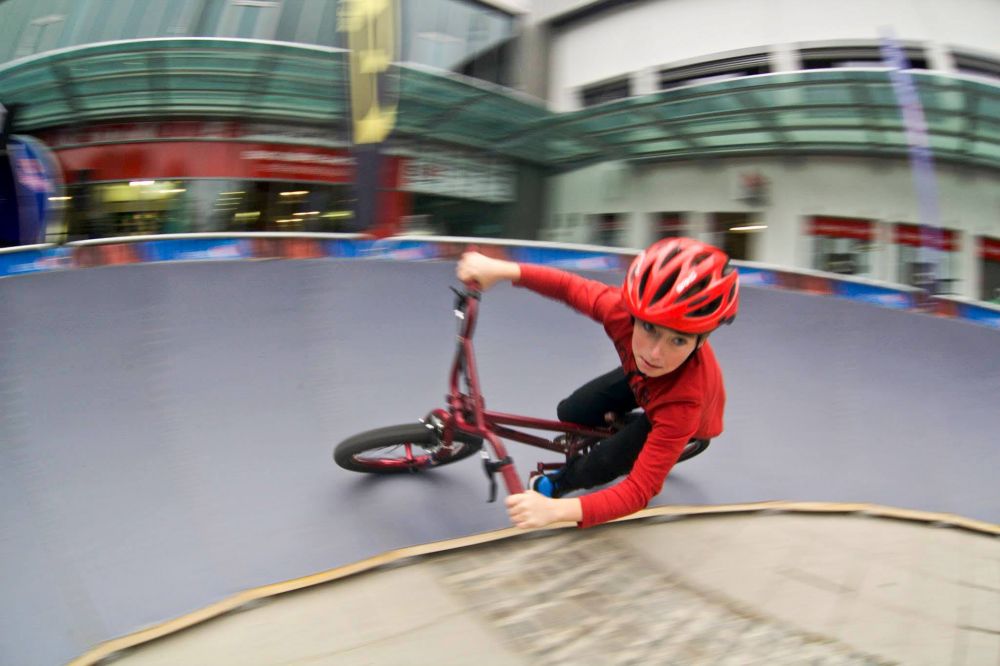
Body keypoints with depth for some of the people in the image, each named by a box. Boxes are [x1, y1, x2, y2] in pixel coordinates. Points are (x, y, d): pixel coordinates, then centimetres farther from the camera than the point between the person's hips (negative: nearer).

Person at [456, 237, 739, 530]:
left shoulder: (686, 399, -47)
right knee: (570, 413, 1)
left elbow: (640, 490, -44)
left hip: (685, 416, -4)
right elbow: (570, 287, -21)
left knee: (601, 465, -13)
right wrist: (502, 269, -35)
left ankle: (563, 481, 24)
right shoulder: (625, 309, -39)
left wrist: (555, 509, -58)